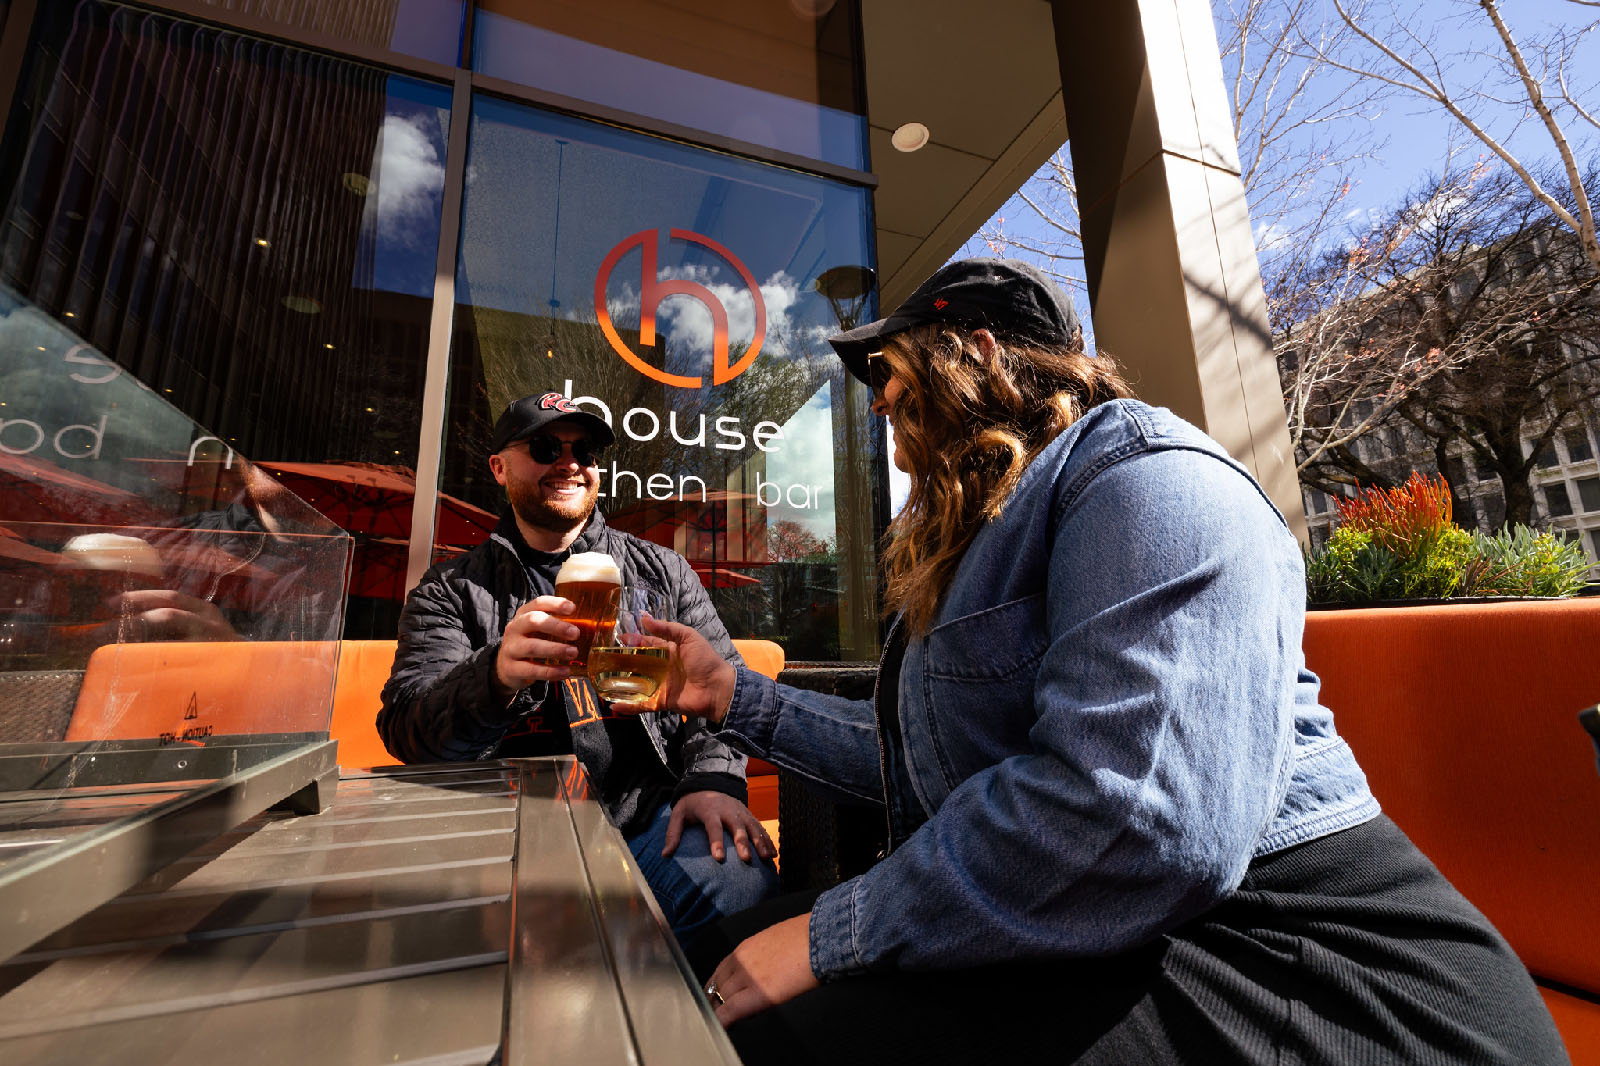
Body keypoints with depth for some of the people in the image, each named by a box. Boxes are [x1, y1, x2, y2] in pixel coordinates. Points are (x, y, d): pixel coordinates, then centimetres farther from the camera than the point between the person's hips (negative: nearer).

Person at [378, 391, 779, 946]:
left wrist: (714, 780, -10)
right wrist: (497, 678, -26)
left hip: (649, 814, 1)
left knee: (740, 882, -27)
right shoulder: (448, 592, 10)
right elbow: (406, 729, -3)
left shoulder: (662, 570, 13)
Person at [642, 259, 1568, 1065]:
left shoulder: (1139, 470, -16)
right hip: (1088, 954, 8)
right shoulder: (984, 538, 13)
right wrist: (735, 695, 15)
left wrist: (830, 936, -20)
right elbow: (918, 762, 14)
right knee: (724, 950, 0)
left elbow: (1133, 817, -31)